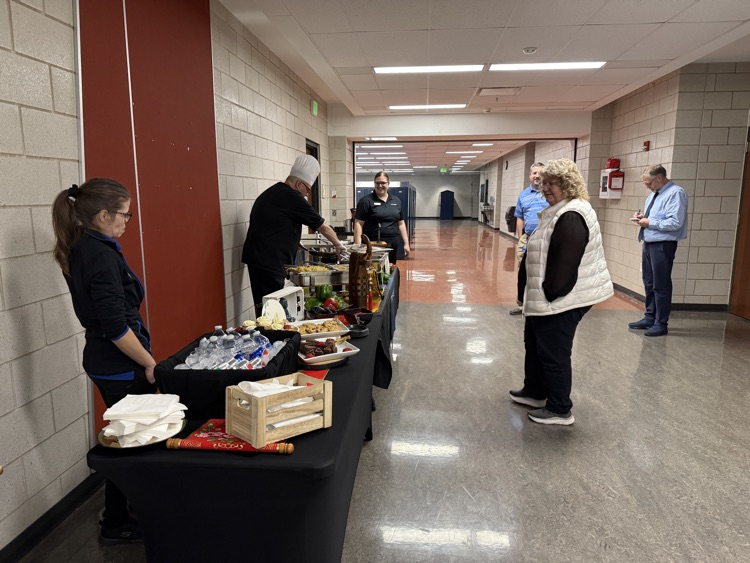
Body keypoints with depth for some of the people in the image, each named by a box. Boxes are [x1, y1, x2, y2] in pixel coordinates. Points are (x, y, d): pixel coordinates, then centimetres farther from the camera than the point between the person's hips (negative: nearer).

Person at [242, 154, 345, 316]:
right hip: (269, 262, -9)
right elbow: (323, 226, -1)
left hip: (257, 258, 9)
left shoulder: (272, 193, 19)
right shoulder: (291, 197, -8)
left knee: (263, 308, 11)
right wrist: (338, 245, 14)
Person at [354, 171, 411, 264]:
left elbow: (401, 223, 16)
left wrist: (406, 243, 10)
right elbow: (358, 224, -7)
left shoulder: (396, 201, 12)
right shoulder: (366, 201, -2)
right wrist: (358, 246, -16)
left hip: (393, 246, 5)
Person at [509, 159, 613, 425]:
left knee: (554, 352, 0)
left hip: (562, 299, -11)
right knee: (534, 343, 22)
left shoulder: (571, 217, -22)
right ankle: (534, 392, 38)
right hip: (548, 296, 11)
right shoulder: (561, 211, 13)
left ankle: (560, 410, 15)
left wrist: (550, 294, -19)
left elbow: (565, 264, -26)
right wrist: (543, 294, 19)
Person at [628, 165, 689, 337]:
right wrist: (642, 217, 5)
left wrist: (650, 223, -17)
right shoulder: (653, 194, 14)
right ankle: (650, 318, 26)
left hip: (662, 246, -9)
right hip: (648, 244, 9)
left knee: (661, 285, -1)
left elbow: (675, 223, -23)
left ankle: (661, 323, 8)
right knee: (649, 283, 15)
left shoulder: (675, 193, -14)